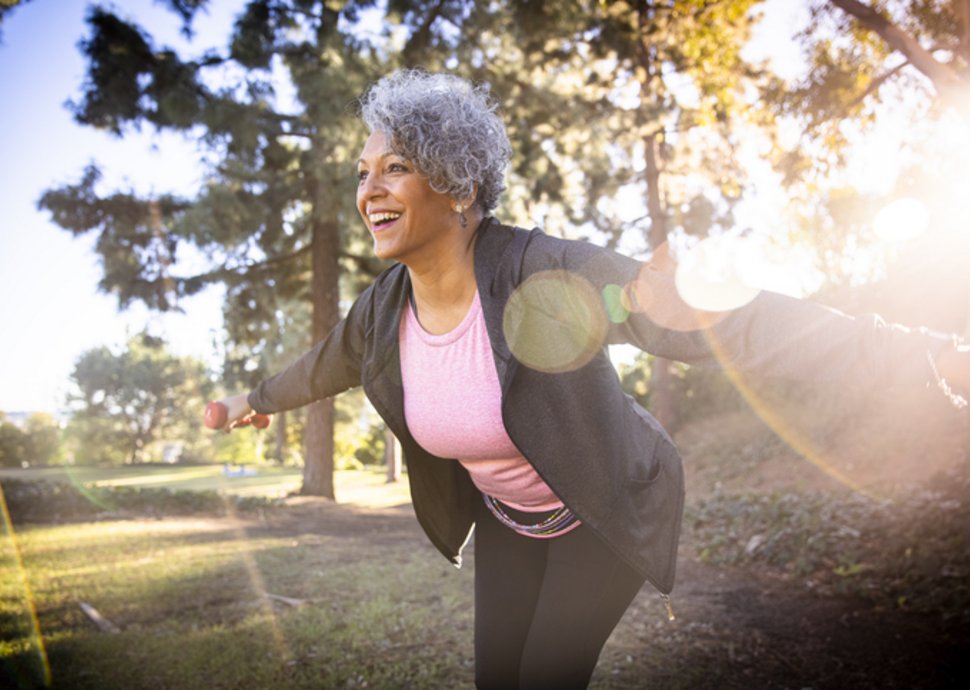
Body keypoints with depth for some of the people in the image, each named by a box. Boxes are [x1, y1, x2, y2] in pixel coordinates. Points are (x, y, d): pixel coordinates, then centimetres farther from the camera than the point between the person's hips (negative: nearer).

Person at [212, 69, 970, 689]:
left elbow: (719, 316, -42)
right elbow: (327, 364, 8)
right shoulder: (384, 312, -15)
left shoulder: (544, 274, -35)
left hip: (609, 510, -5)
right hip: (509, 521, 5)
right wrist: (257, 398, 28)